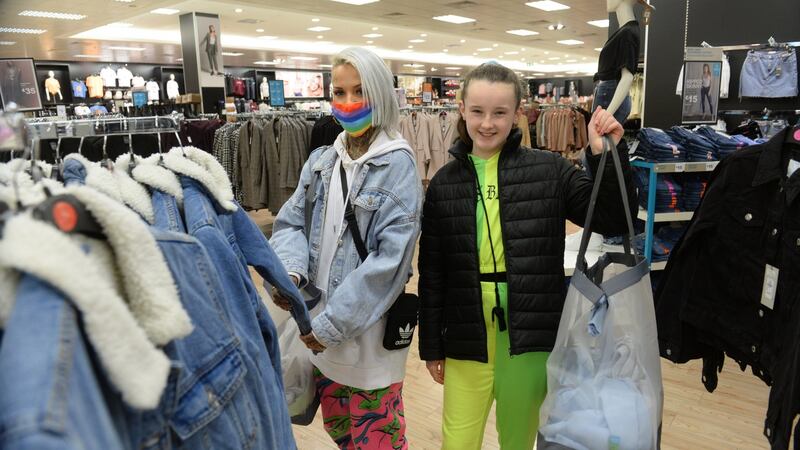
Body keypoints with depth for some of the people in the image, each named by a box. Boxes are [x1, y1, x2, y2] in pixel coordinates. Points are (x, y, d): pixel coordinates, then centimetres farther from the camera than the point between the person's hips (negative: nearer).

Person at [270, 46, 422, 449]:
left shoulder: (397, 165, -13)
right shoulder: (321, 160, 5)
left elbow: (390, 257, -19)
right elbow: (291, 223, 5)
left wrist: (333, 322, -19)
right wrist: (290, 272, -16)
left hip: (369, 328, -5)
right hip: (318, 322, 6)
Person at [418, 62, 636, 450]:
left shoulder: (548, 169, -2)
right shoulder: (445, 182, 1)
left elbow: (613, 220, -3)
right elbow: (432, 273, 4)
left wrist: (607, 155, -16)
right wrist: (431, 346, 7)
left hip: (531, 330, -1)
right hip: (467, 335, 1)